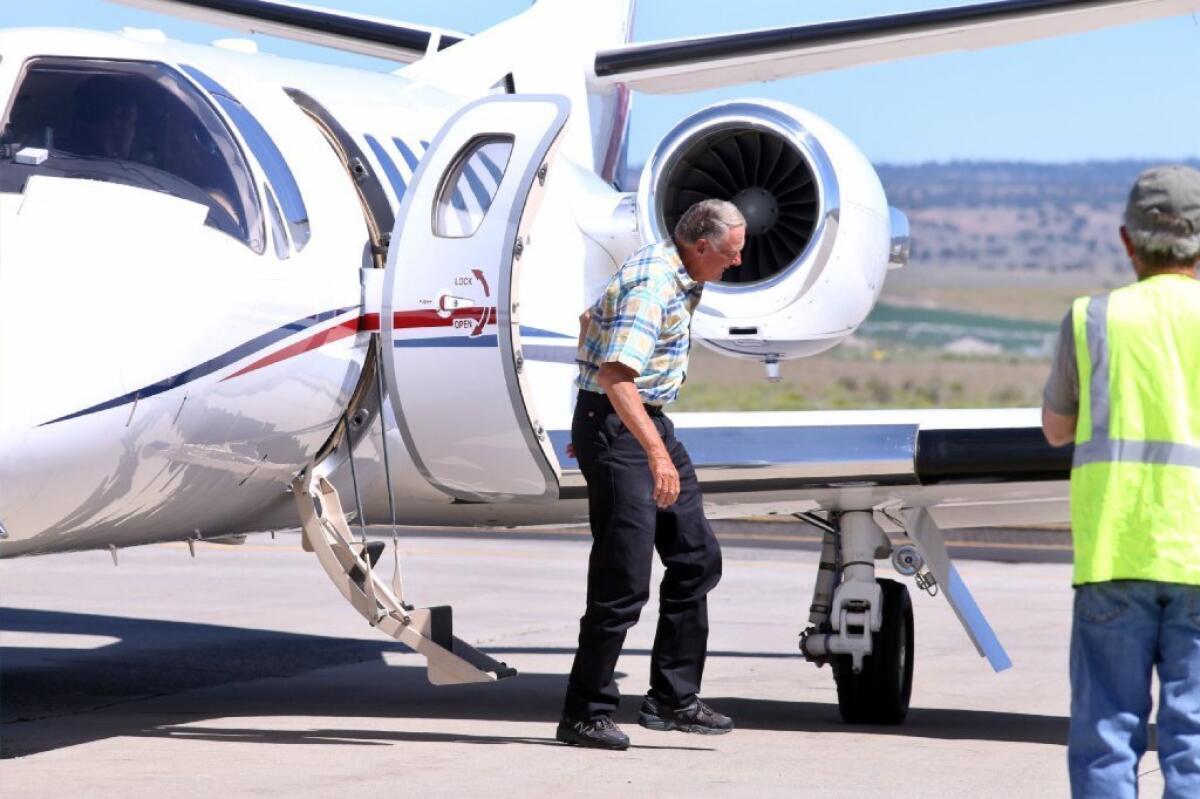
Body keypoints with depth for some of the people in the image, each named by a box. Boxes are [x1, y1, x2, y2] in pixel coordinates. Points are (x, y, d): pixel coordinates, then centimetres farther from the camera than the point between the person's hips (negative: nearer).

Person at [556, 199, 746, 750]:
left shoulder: (675, 276, 11)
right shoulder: (652, 285, -22)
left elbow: (590, 319, 25)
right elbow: (616, 373, -33)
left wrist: (588, 420, 29)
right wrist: (656, 452, -41)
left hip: (650, 423, 11)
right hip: (615, 427, -11)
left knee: (696, 559, 11)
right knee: (623, 580, -10)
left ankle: (673, 699, 15)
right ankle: (584, 716, -3)